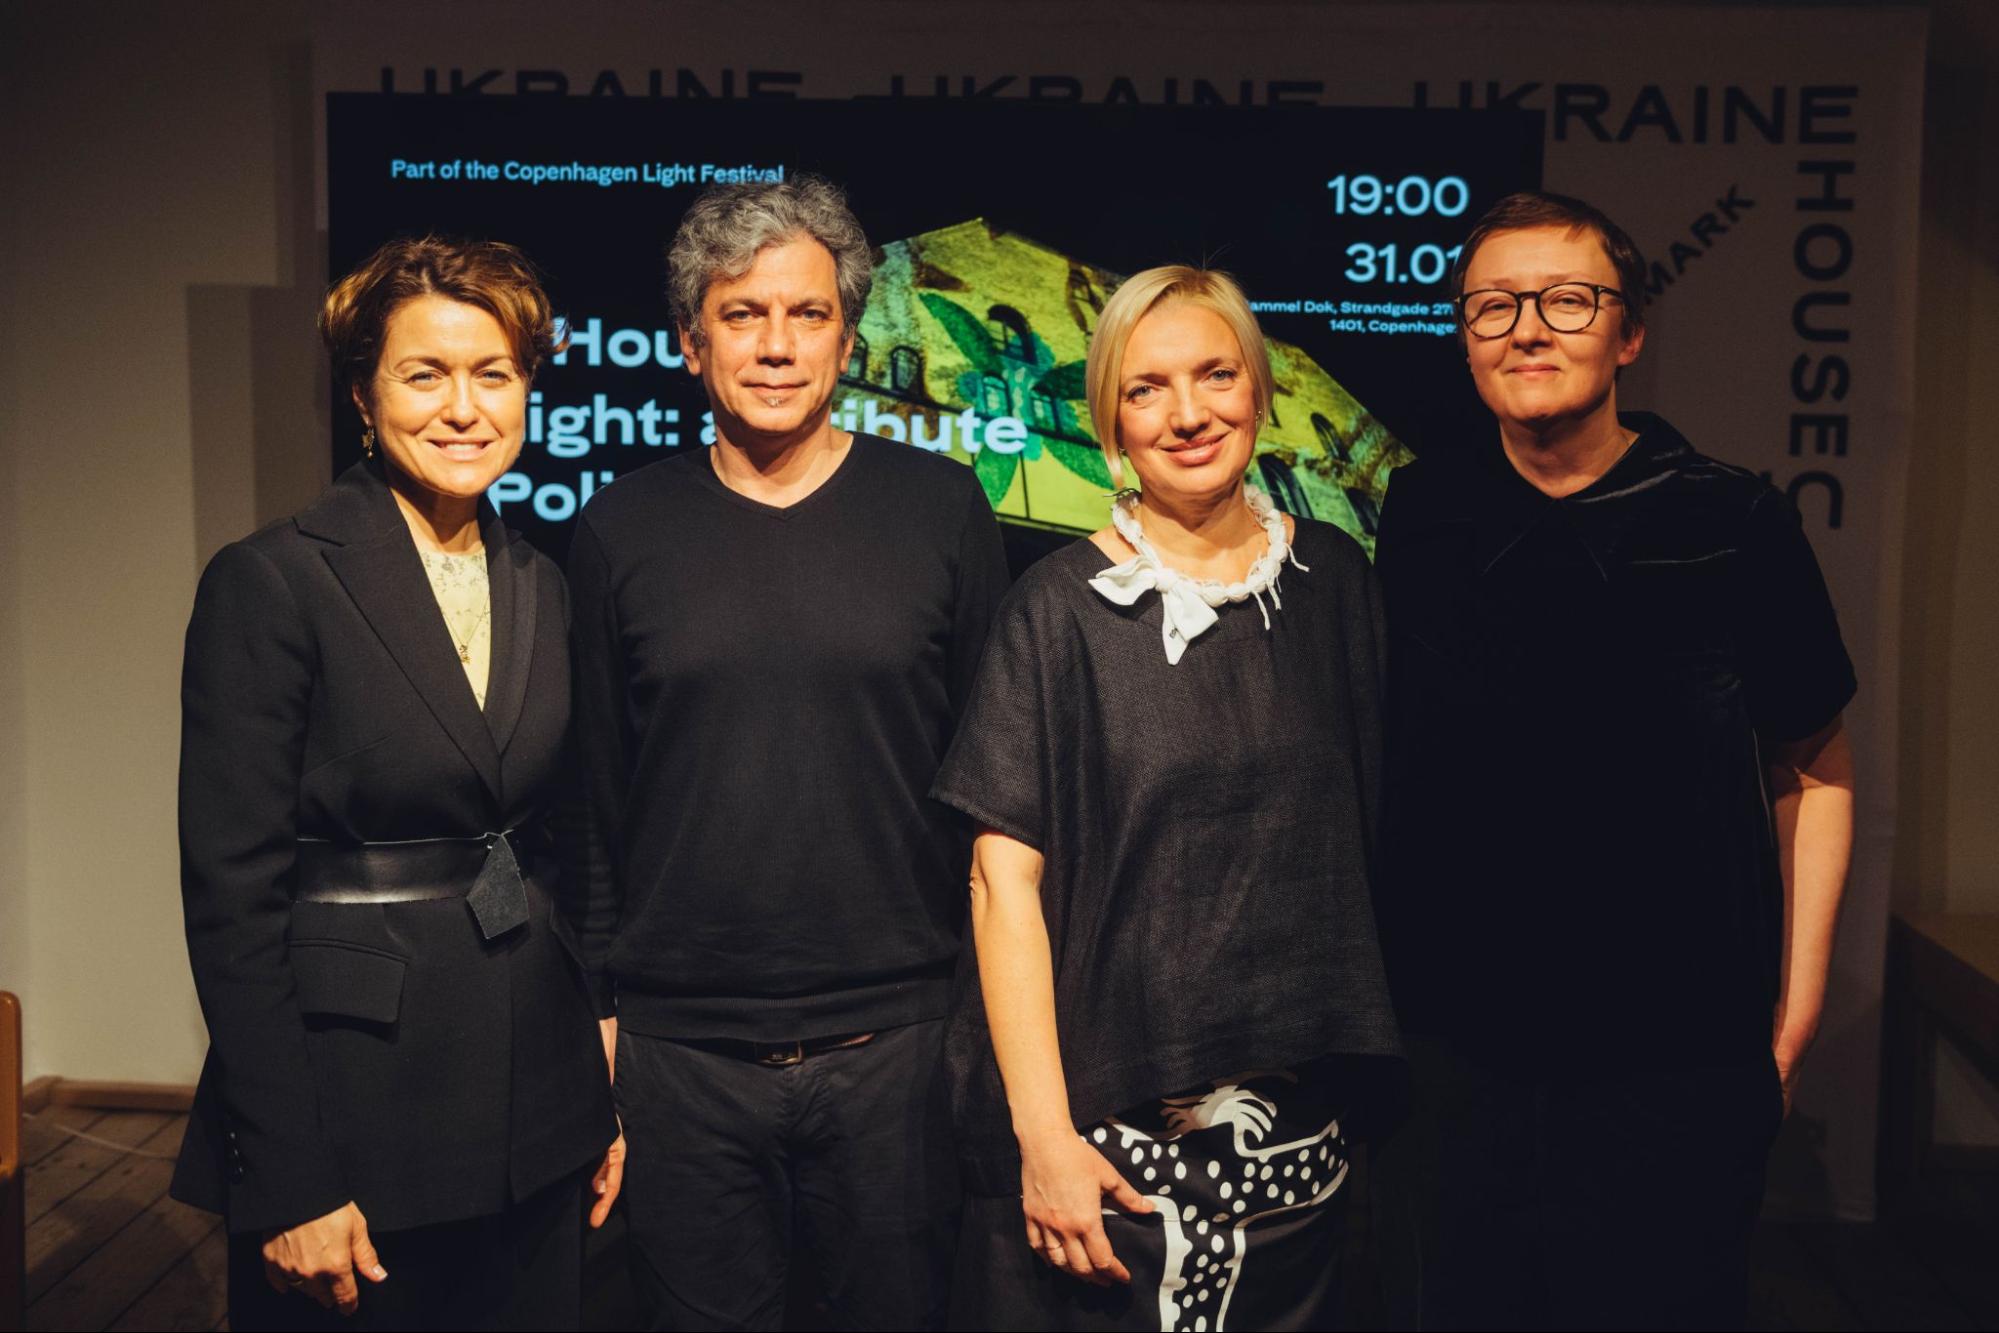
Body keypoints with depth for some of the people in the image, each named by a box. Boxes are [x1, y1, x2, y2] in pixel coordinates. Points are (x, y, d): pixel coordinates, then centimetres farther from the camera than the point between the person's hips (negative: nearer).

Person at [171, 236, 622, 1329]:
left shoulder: (537, 587, 6)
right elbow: (232, 897, -13)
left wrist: (601, 1099, 10)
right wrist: (289, 1185, -14)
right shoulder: (270, 582, -12)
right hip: (356, 1104, -5)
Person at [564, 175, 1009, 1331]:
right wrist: (596, 1006, 5)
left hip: (897, 1041, 0)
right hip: (682, 1052, 1)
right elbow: (593, 793, 6)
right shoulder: (621, 530, 2)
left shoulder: (942, 508, -1)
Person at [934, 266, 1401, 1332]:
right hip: (1104, 1123, -3)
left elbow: (1365, 831, 11)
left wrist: (1360, 1066, 8)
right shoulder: (1061, 605, -6)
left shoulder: (1332, 578, 4)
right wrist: (1043, 1133, -14)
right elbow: (1005, 876, -9)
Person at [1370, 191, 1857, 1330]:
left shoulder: (1735, 524, -7)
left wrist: (1793, 1018, -1)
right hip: (1457, 1049, 2)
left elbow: (1813, 773, 1)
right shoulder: (1426, 512, 0)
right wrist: (1378, 994, 8)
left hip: (1675, 1063, -2)